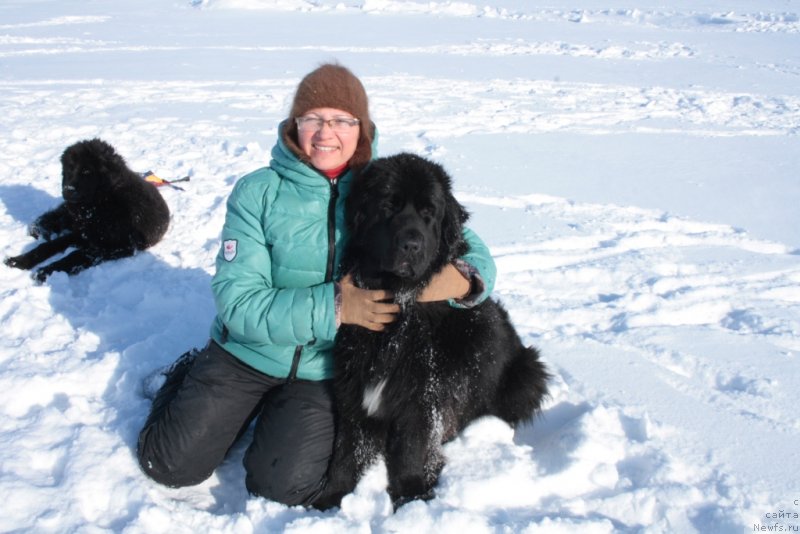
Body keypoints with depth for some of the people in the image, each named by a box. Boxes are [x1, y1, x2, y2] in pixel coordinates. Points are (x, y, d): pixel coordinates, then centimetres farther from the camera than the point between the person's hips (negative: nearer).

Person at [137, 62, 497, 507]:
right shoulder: (258, 192, -11)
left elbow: (474, 253, -9)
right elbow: (236, 299, -18)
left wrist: (460, 279, -35)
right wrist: (334, 306, -30)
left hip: (327, 369, 0)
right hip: (248, 351, 0)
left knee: (284, 484, -14)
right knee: (168, 463, -1)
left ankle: (280, 413, 19)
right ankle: (189, 380, 31)